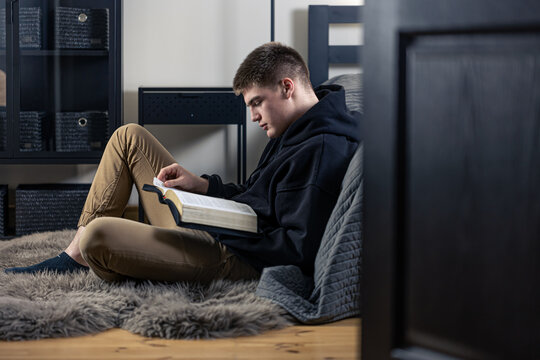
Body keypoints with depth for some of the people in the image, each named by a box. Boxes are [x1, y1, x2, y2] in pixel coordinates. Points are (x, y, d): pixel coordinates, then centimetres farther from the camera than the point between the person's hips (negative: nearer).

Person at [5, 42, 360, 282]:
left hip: (237, 257, -11)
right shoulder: (298, 130, 12)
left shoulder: (322, 151, -22)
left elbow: (300, 251, -27)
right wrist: (201, 184, 8)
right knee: (129, 137, 13)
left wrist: (223, 228, -20)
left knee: (97, 235, -29)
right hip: (216, 227, 11)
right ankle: (73, 257, 13)